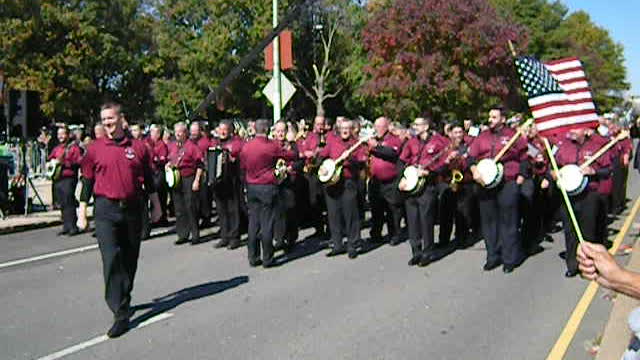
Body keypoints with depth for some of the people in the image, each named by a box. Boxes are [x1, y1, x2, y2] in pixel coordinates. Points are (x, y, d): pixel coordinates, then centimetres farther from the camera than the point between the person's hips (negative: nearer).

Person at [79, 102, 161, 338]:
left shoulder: (138, 147, 5)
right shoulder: (95, 149, 2)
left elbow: (148, 179, 10)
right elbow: (87, 182, 6)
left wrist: (156, 206, 12)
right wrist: (83, 211, 3)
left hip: (133, 209, 2)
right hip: (106, 210, -2)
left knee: (130, 259, 13)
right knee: (112, 259, -9)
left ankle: (124, 299, 34)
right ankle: (121, 314, -6)